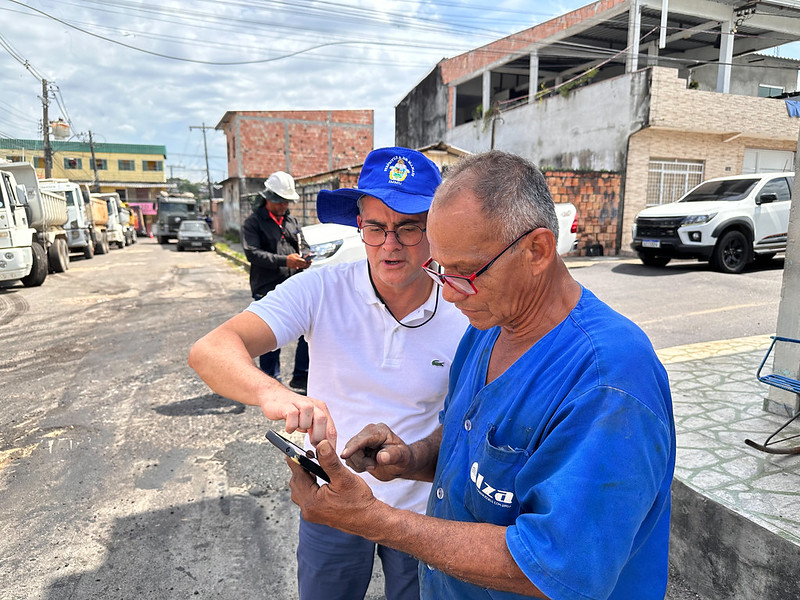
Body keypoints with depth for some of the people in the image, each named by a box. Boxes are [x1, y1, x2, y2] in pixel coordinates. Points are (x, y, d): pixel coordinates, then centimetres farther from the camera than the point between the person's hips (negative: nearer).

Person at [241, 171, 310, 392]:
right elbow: (252, 253, -13)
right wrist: (285, 261, -21)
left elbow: (302, 246, 22)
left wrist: (304, 256, -3)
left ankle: (301, 377, 18)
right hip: (267, 291, -5)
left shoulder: (291, 221, 18)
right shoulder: (253, 223, -1)